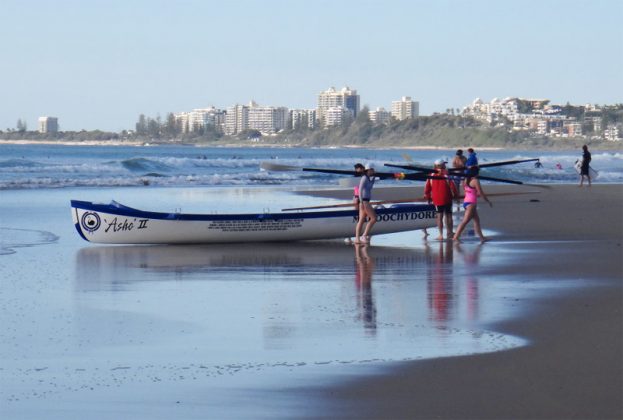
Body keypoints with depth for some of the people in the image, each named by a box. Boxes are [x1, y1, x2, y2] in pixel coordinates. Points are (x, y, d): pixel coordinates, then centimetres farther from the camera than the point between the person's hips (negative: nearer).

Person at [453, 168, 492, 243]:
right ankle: (456, 236, -16)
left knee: (477, 219, 16)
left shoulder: (466, 180, 11)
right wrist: (488, 201, 2)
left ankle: (481, 237, 19)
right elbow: (481, 193, -9)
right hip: (471, 203, -9)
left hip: (466, 202, 9)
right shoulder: (475, 181, -12)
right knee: (465, 221, -11)